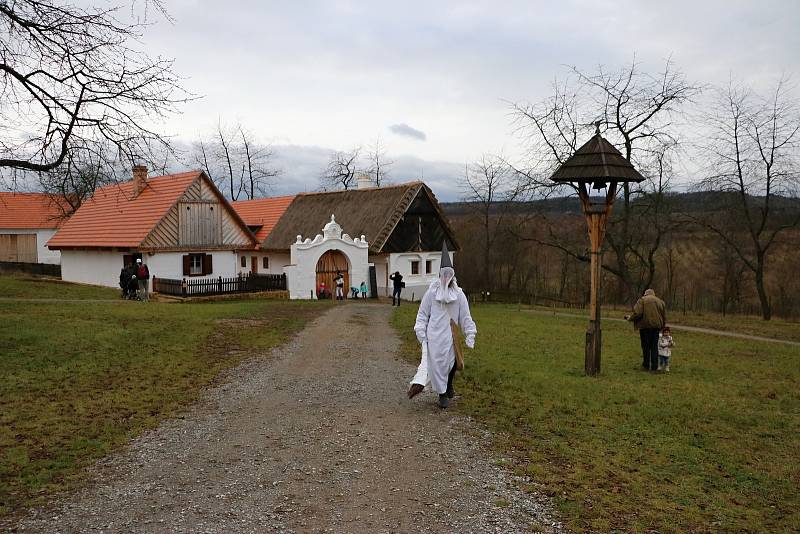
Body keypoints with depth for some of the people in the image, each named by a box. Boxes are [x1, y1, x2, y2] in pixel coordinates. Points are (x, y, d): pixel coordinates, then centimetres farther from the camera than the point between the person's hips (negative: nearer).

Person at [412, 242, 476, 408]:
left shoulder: (459, 295, 4)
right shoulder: (431, 292, 3)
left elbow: (465, 317, 7)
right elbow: (422, 314, 7)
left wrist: (470, 335, 3)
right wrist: (421, 333, 0)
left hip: (450, 336, 1)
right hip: (434, 335, -1)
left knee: (451, 362, 0)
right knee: (436, 362, -1)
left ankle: (448, 387, 26)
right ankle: (442, 393, 12)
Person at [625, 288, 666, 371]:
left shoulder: (642, 300, -2)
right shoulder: (660, 301, 15)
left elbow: (637, 313, -16)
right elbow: (664, 317, 13)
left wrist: (630, 318, -1)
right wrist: (661, 327, 21)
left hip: (645, 326, -4)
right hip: (656, 327, 4)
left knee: (646, 347, 3)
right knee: (654, 347, 9)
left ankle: (646, 365, 8)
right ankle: (654, 366, 9)